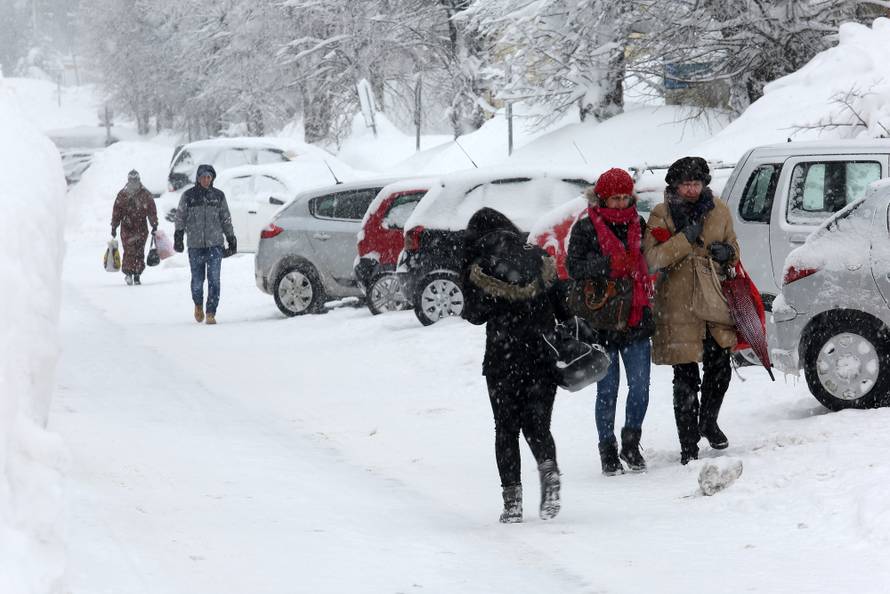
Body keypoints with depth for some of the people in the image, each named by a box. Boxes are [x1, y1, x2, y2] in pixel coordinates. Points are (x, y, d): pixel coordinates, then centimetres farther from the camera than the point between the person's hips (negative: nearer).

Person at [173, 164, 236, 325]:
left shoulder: (218, 196, 8)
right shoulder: (188, 196, 4)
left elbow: (226, 219, 14)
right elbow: (180, 218, 6)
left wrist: (231, 239, 14)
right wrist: (178, 237, -3)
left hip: (215, 245, 0)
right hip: (195, 245, 0)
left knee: (214, 280, -9)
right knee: (197, 280, 6)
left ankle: (211, 313, -7)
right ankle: (198, 305, 34)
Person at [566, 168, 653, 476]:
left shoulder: (638, 225, 12)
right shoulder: (586, 228, -2)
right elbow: (573, 267, -10)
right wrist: (609, 265, -21)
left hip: (636, 319, 3)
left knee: (640, 386, 0)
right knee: (607, 389, 2)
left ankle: (631, 444, 18)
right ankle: (608, 450, 14)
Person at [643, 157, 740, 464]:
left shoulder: (718, 210, 7)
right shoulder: (661, 215, -3)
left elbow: (734, 251, 18)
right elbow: (654, 257, -14)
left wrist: (726, 252, -6)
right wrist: (685, 238, -25)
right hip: (678, 305, -4)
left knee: (719, 368, 6)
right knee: (686, 379, -3)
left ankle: (708, 422, 33)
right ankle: (689, 445, 4)